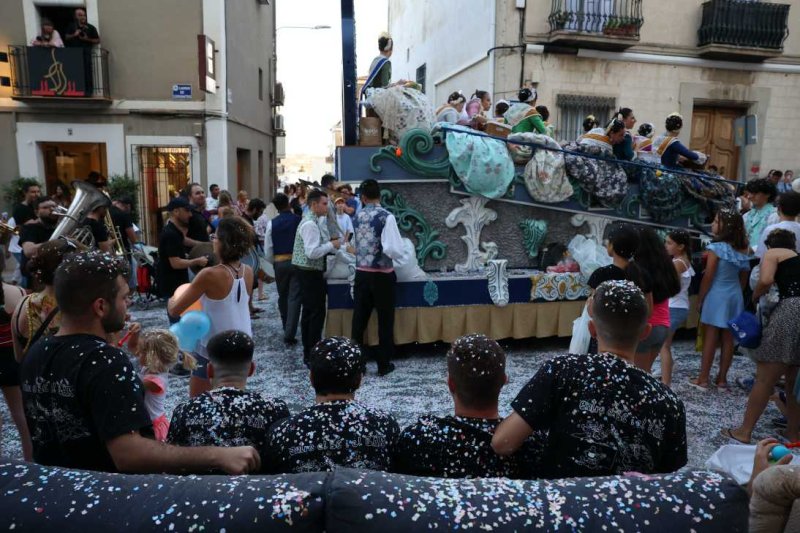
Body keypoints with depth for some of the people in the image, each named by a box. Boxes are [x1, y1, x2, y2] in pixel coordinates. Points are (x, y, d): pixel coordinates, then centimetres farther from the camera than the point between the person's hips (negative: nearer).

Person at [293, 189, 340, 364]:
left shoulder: (311, 221, 13)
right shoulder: (310, 224, -19)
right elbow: (312, 252, -26)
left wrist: (328, 243, 8)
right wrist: (331, 245, -16)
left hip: (308, 272, 11)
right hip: (310, 273, -11)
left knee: (309, 312, 15)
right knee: (316, 313, -5)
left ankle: (309, 353, 24)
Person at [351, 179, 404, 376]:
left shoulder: (358, 216, 3)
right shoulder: (386, 217, -12)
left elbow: (352, 245, 10)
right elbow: (395, 250, -19)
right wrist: (397, 246, 3)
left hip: (361, 274, 4)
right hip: (382, 276, -4)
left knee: (359, 319, 11)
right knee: (385, 320, 8)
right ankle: (384, 364, 16)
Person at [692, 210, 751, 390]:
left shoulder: (716, 248, -14)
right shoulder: (742, 250, 5)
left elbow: (708, 277, -13)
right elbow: (743, 278, 11)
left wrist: (699, 299, -5)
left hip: (716, 295, -6)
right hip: (735, 296, 6)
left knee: (710, 337, 0)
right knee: (728, 339, 9)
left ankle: (703, 379, 6)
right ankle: (722, 379, 18)